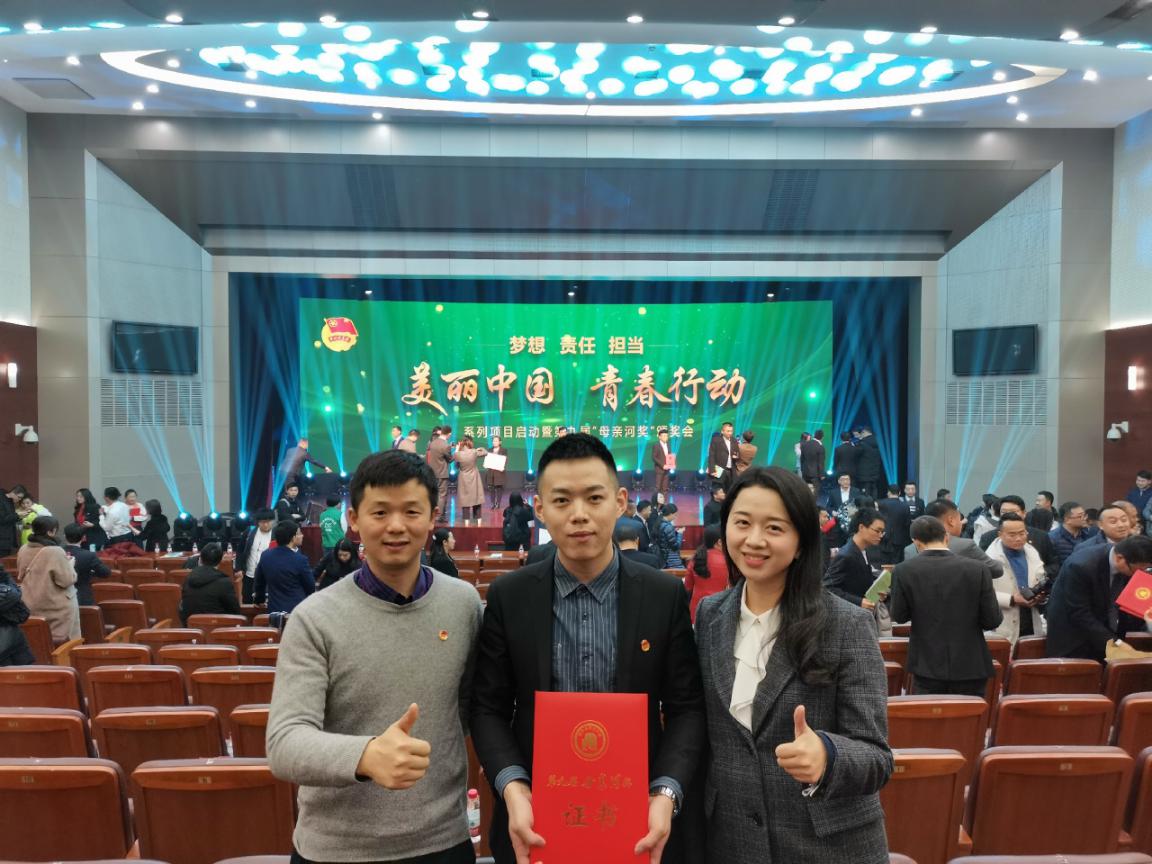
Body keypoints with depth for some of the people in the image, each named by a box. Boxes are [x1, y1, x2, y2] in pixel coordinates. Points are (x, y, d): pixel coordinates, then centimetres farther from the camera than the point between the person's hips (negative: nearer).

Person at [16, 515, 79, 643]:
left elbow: (20, 576, 16)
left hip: (31, 605, 7)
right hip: (56, 607, -7)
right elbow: (67, 580, -20)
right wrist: (69, 564, -2)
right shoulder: (55, 551, -22)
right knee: (61, 641, 4)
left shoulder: (23, 550, -1)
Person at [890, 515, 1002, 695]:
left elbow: (898, 616, 0)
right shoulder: (977, 569, -11)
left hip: (927, 666, 0)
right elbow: (993, 620, -6)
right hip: (970, 666, 0)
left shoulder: (903, 571, -10)